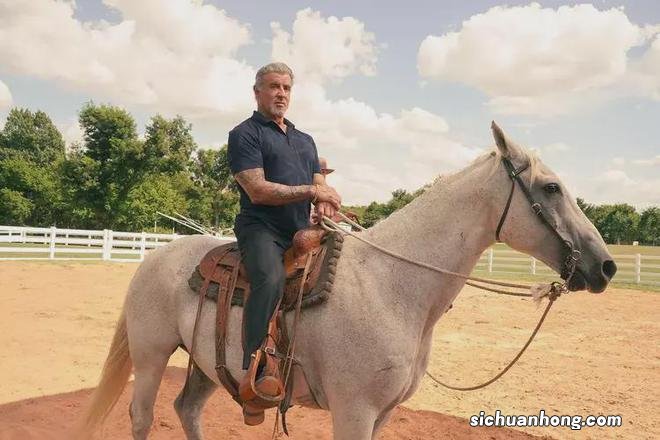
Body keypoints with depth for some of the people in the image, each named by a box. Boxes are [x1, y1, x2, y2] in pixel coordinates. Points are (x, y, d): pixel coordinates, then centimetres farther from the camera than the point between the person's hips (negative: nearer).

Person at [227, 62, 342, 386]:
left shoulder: (305, 140, 25)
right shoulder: (245, 133, 2)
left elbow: (320, 186, 21)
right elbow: (258, 190, -10)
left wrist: (325, 204, -4)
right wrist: (310, 191, -10)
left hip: (301, 232, 8)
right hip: (261, 229, -7)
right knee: (271, 279, -34)